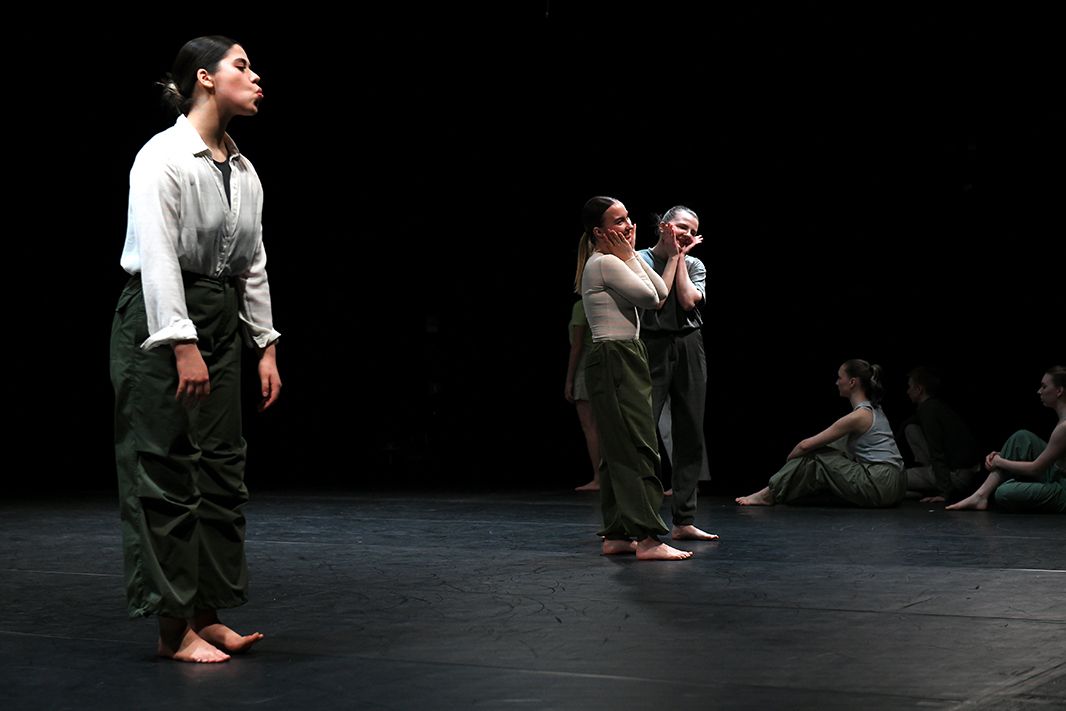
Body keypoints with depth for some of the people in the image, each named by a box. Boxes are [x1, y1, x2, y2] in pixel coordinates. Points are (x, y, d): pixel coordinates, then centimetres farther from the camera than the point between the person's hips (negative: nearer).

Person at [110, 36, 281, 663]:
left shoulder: (245, 172, 12)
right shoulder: (163, 157, -12)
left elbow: (253, 264, 14)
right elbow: (158, 256, -19)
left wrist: (267, 346, 10)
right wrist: (183, 346, -25)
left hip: (221, 322, 8)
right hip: (160, 321, -8)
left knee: (223, 470, 8)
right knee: (167, 474, -4)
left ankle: (208, 616, 17)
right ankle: (174, 629, 4)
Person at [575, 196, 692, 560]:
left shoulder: (613, 263, 20)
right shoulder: (604, 263, -11)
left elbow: (661, 293, 14)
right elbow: (650, 297, -13)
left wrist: (631, 255, 9)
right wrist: (629, 256, -4)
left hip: (622, 360, 11)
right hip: (614, 357, -11)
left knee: (619, 449, 10)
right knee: (638, 447, -14)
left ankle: (616, 535, 13)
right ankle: (647, 537, -18)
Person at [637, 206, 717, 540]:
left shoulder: (695, 265, 13)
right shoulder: (640, 260, 1)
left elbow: (688, 300, -5)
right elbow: (655, 300, -11)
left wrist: (681, 256, 0)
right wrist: (672, 255, -4)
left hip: (689, 350, 5)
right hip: (653, 348, -5)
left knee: (689, 436, 5)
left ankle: (684, 521, 11)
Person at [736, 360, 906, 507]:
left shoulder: (858, 416, -14)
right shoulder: (872, 409, 15)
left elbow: (806, 445, -11)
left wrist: (788, 462, 9)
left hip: (882, 486, -9)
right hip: (892, 485, 9)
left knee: (816, 459, -2)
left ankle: (771, 494, 5)